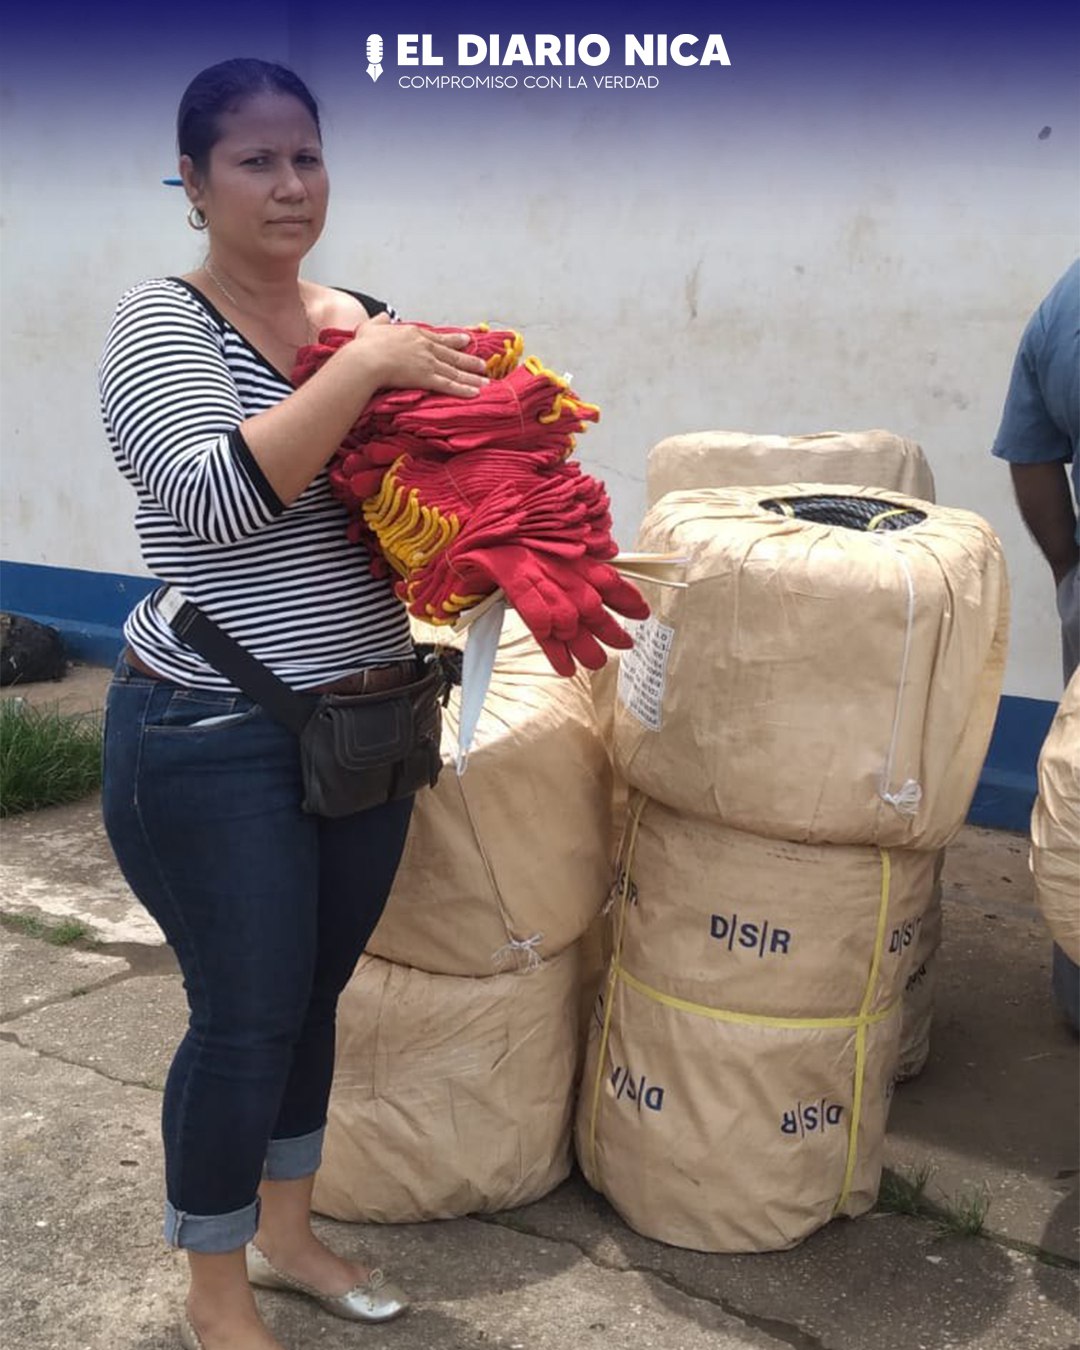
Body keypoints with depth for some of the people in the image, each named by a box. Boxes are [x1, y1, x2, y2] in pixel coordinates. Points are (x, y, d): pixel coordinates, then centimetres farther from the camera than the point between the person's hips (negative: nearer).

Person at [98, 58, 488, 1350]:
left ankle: (285, 1232, 40)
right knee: (246, 1018, 4)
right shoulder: (159, 323, -10)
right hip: (217, 743, -6)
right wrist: (362, 368, -25)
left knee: (313, 994, 18)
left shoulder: (364, 314, 8)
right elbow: (215, 495, -25)